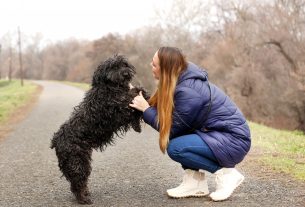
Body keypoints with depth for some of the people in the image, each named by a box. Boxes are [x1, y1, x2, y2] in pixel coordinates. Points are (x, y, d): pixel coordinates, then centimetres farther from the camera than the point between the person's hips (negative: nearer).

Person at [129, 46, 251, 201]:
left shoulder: (189, 91, -25)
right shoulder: (184, 77, 1)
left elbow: (172, 128, -16)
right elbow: (165, 114, 6)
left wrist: (146, 109, -10)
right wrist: (140, 99, 1)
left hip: (234, 140, -9)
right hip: (215, 132, 9)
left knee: (175, 147, -22)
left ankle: (226, 173, -6)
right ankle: (195, 181, 5)